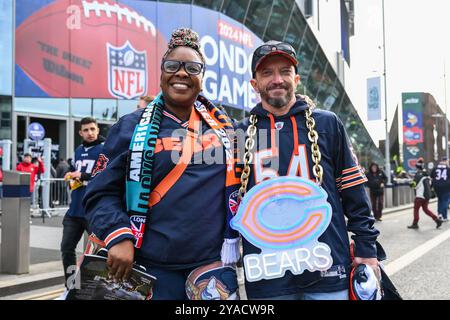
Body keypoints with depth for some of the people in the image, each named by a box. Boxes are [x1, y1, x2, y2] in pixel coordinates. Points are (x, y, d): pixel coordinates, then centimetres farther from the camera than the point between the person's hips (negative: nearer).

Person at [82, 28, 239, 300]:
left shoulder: (223, 125, 8)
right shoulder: (132, 127, 0)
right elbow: (101, 193, -1)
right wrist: (119, 236, -16)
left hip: (216, 267, 3)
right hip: (153, 271, -2)